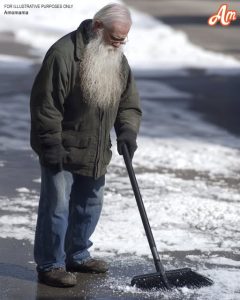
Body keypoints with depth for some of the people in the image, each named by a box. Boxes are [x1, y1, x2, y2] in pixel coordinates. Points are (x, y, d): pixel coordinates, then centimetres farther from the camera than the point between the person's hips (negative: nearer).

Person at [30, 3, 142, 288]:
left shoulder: (118, 60, 4)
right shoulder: (64, 53, -21)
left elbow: (129, 103, 11)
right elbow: (45, 105, -21)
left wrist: (128, 131, -9)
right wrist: (52, 147, -21)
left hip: (95, 152, 8)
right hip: (62, 150, -8)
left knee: (90, 204, 16)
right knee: (57, 205, -5)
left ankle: (77, 256, 32)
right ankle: (50, 265, 6)